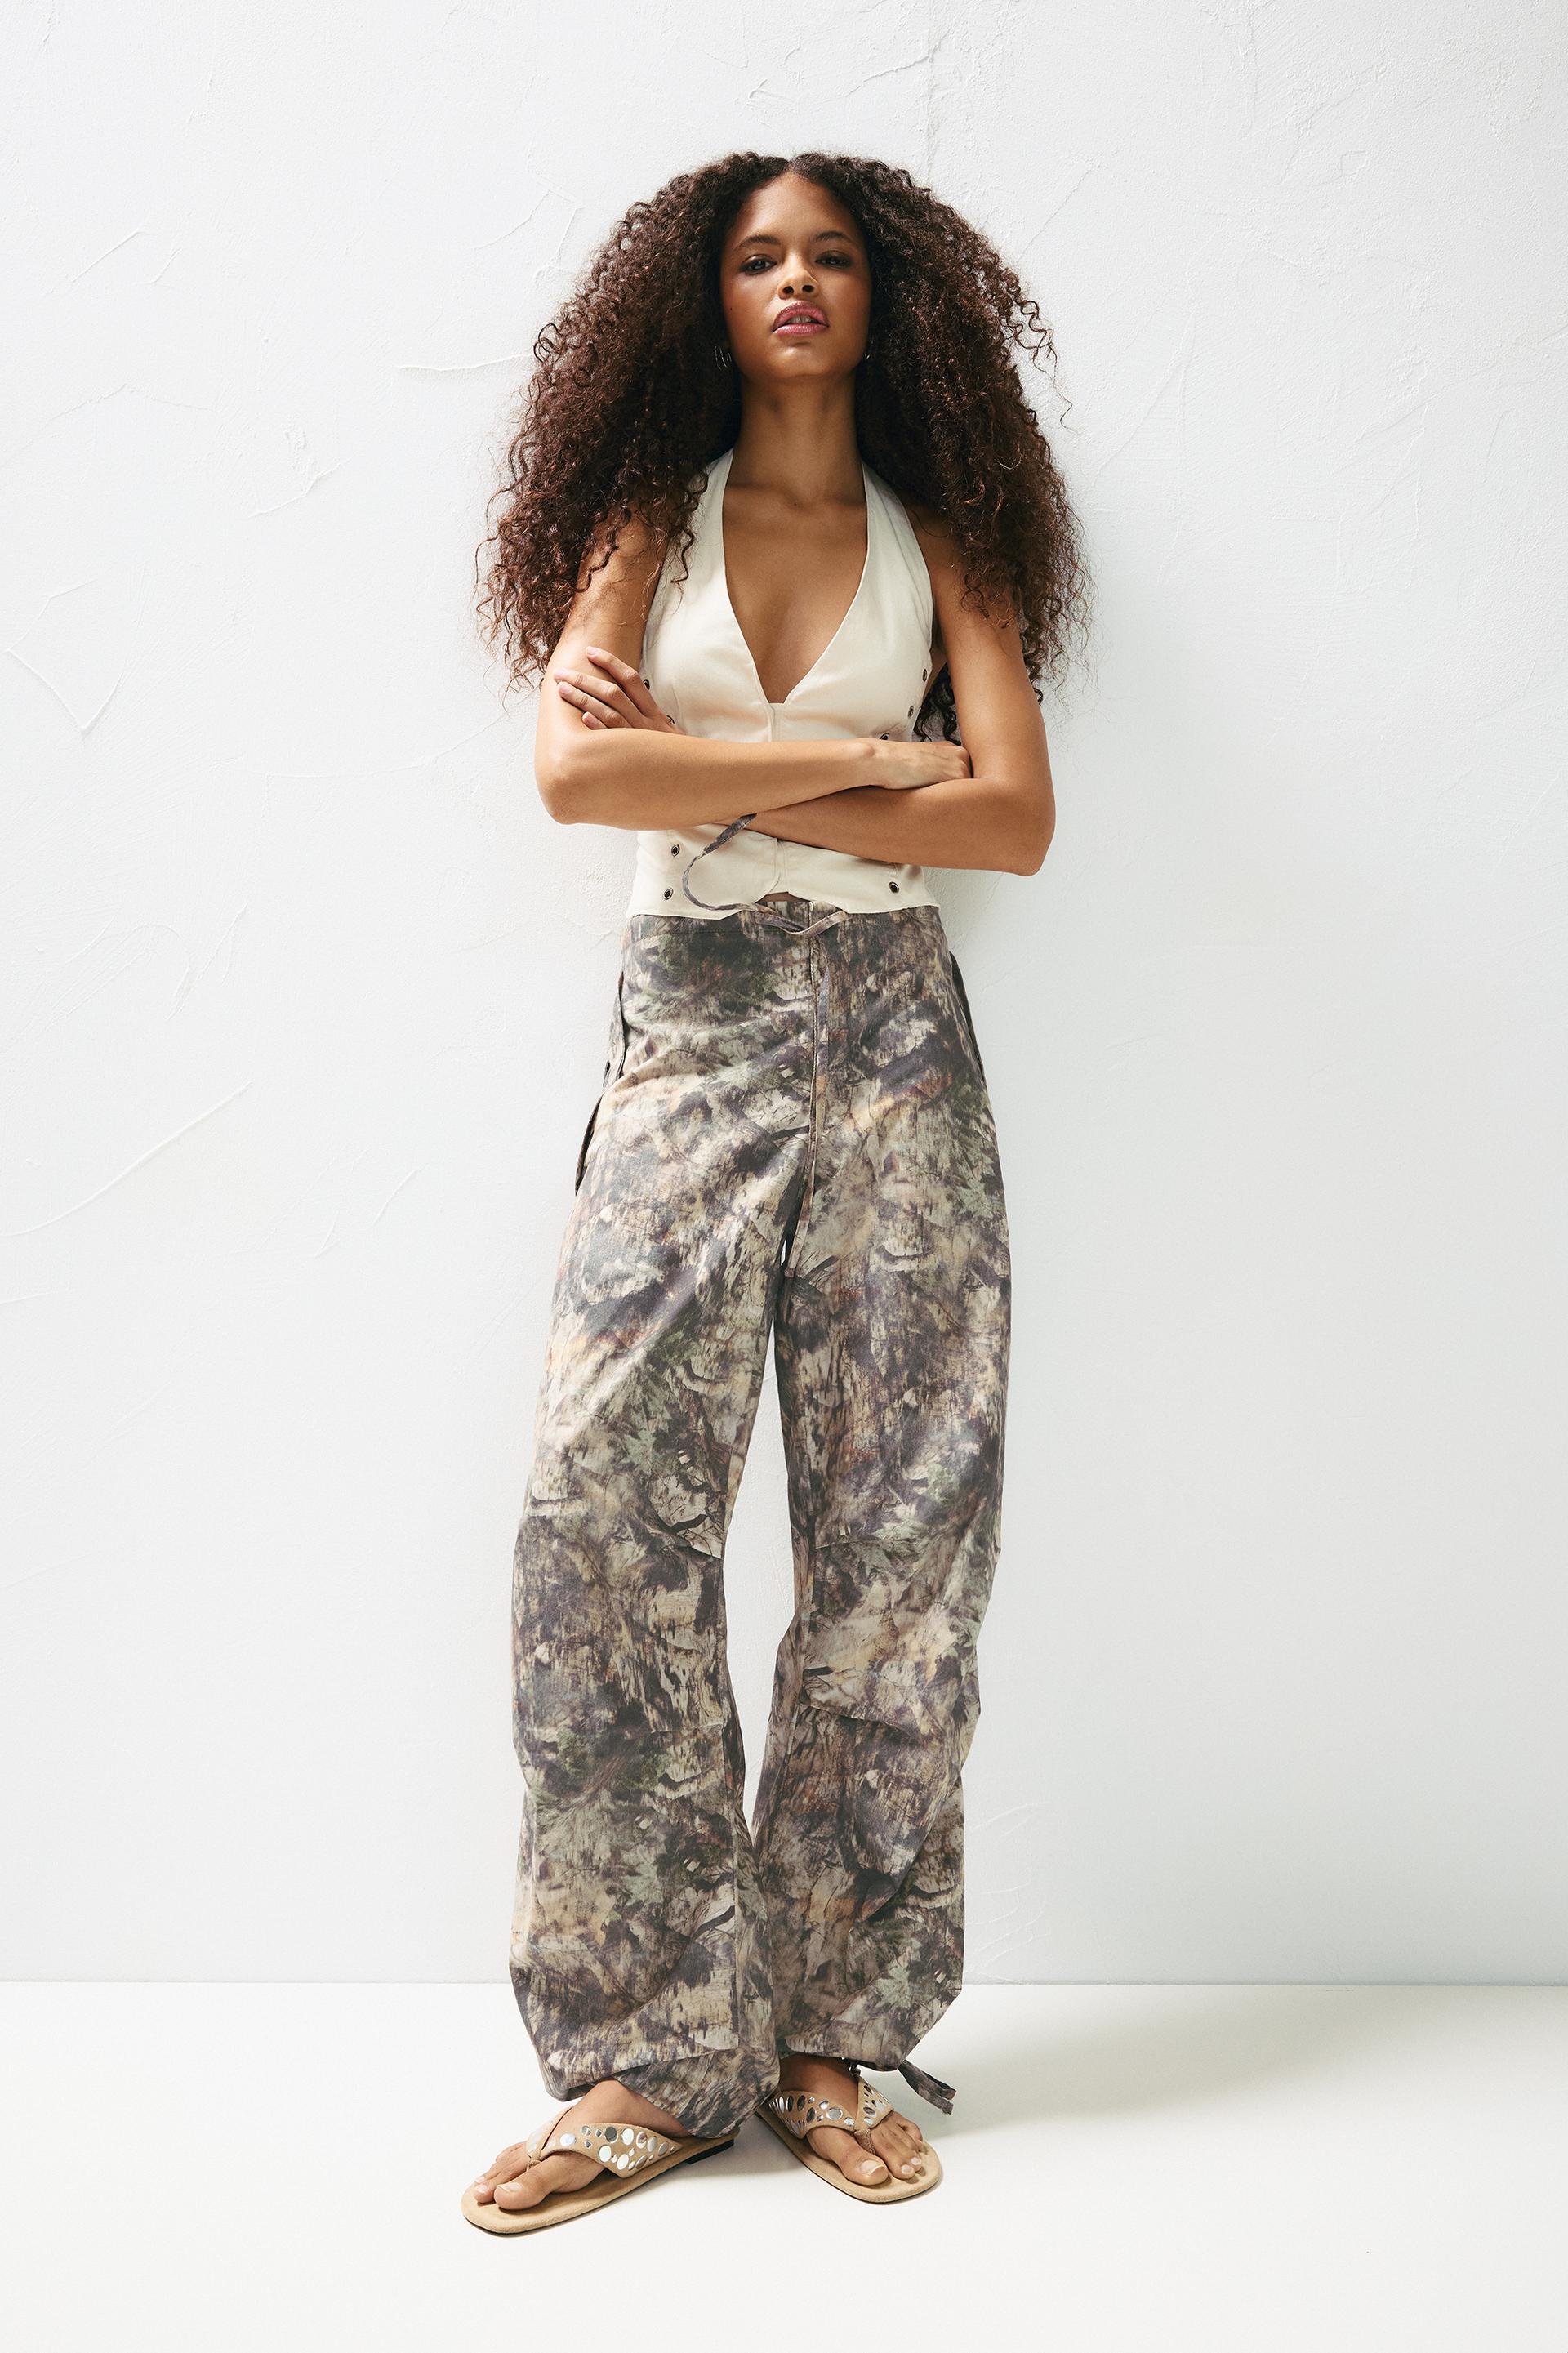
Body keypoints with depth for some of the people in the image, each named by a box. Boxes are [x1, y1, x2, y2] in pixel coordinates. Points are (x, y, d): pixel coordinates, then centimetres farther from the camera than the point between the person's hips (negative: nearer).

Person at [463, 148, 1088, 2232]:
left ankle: (828, 2037, 10)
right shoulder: (652, 520, 11)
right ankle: (652, 2059, -1)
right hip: (690, 1027, 0)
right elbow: (573, 766, -7)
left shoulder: (940, 537, 12)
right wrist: (865, 754, -7)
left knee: (901, 1532, -2)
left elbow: (1018, 818, -2)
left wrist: (725, 786, -6)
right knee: (605, 1503, -11)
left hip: (891, 1038, 1)